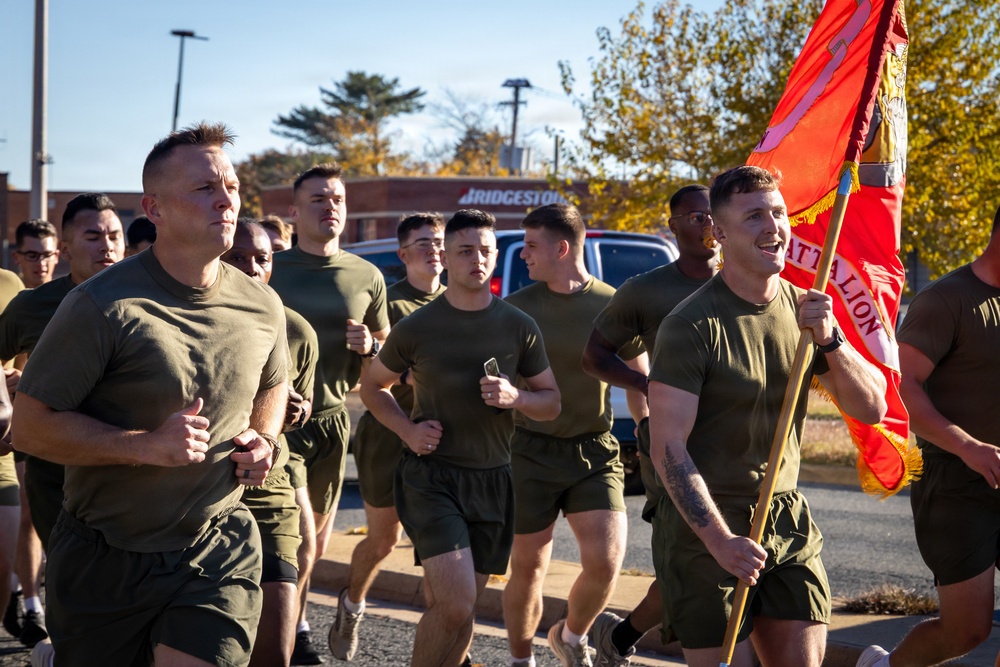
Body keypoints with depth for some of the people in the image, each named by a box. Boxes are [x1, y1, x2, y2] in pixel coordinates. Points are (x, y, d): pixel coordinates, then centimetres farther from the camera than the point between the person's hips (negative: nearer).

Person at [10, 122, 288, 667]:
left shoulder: (262, 306, 3)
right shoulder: (104, 305, -14)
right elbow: (31, 426, -14)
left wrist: (264, 439, 3)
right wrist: (146, 445, -24)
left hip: (219, 554, 2)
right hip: (106, 558, -2)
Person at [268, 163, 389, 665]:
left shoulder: (367, 277, 6)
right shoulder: (270, 271, -4)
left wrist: (370, 346, -7)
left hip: (332, 421, 4)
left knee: (316, 543, 11)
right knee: (301, 542, -12)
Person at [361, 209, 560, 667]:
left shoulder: (519, 328, 5)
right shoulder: (416, 328, -1)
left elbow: (552, 404, 11)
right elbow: (372, 386, 13)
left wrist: (515, 398, -12)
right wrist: (407, 428, -5)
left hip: (492, 479, 3)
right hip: (431, 475, -3)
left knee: (452, 607, 10)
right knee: (455, 603, -18)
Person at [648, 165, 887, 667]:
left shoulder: (805, 309, 6)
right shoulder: (691, 325, -14)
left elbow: (872, 408, 3)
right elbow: (668, 449, -17)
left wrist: (829, 339, -14)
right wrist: (721, 541, -25)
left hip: (788, 522, 6)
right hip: (705, 527, -6)